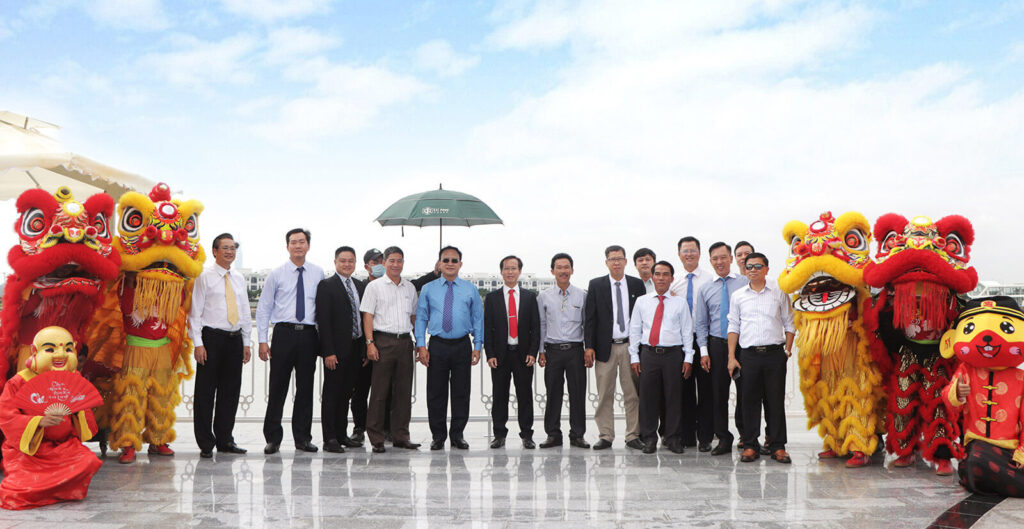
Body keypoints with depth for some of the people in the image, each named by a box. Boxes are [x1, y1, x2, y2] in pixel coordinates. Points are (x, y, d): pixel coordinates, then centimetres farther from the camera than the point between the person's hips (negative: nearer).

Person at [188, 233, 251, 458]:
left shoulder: (239, 279, 15)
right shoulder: (204, 277, -1)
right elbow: (195, 311, -4)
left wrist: (246, 342, 13)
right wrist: (198, 343, -11)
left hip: (235, 339, 5)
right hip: (212, 337, -5)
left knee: (231, 390, 7)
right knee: (206, 391, -1)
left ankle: (225, 440, 16)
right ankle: (205, 443, 6)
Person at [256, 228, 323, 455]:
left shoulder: (318, 273, 8)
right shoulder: (276, 274, 4)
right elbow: (263, 308, 5)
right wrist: (262, 341, -2)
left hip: (309, 335, 2)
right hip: (284, 333, -2)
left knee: (306, 387, 6)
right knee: (278, 387, -1)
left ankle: (302, 438, 16)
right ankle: (273, 438, 9)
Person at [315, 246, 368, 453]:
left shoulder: (361, 286, 14)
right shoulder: (326, 286, -5)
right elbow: (323, 321, -10)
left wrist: (366, 349, 9)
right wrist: (328, 352, -17)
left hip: (356, 349, 6)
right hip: (337, 350, -6)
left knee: (346, 393, 12)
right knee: (331, 394, -1)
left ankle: (342, 435, 20)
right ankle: (329, 439, 3)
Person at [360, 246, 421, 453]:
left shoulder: (410, 287, 16)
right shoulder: (374, 286, 2)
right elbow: (368, 316, -3)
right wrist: (370, 343, -12)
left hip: (405, 342, 4)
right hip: (383, 341, -4)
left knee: (404, 391, 6)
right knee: (379, 390, -4)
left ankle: (401, 436, 13)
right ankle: (376, 438, 2)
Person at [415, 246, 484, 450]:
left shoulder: (470, 289, 7)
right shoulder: (428, 289, 6)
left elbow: (478, 318, 8)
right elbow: (421, 318, 6)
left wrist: (478, 346, 1)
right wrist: (421, 345, -3)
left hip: (462, 345, 0)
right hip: (437, 345, 0)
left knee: (461, 392, 3)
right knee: (436, 393, 2)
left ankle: (457, 435, 14)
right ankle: (438, 436, 14)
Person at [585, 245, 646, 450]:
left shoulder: (637, 284, 7)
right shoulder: (596, 285, 5)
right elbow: (590, 318, 3)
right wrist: (589, 346, -5)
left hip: (631, 346, 1)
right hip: (605, 347, 0)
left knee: (633, 393, 3)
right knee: (605, 395, 3)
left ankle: (633, 436, 11)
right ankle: (605, 436, 11)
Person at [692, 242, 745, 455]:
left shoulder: (744, 284, 3)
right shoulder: (705, 289, 10)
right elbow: (700, 323, 10)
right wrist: (704, 350, 1)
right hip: (716, 345, 2)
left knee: (744, 391, 0)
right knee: (718, 393, 3)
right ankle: (723, 439, 12)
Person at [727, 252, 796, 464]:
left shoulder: (779, 293, 8)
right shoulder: (738, 296, 11)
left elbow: (789, 324, 10)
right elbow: (733, 327, 12)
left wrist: (788, 350, -1)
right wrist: (731, 357, 5)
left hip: (775, 353, -1)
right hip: (748, 353, 1)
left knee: (776, 400, 1)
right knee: (749, 400, 2)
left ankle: (778, 446, 9)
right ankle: (750, 445, 10)